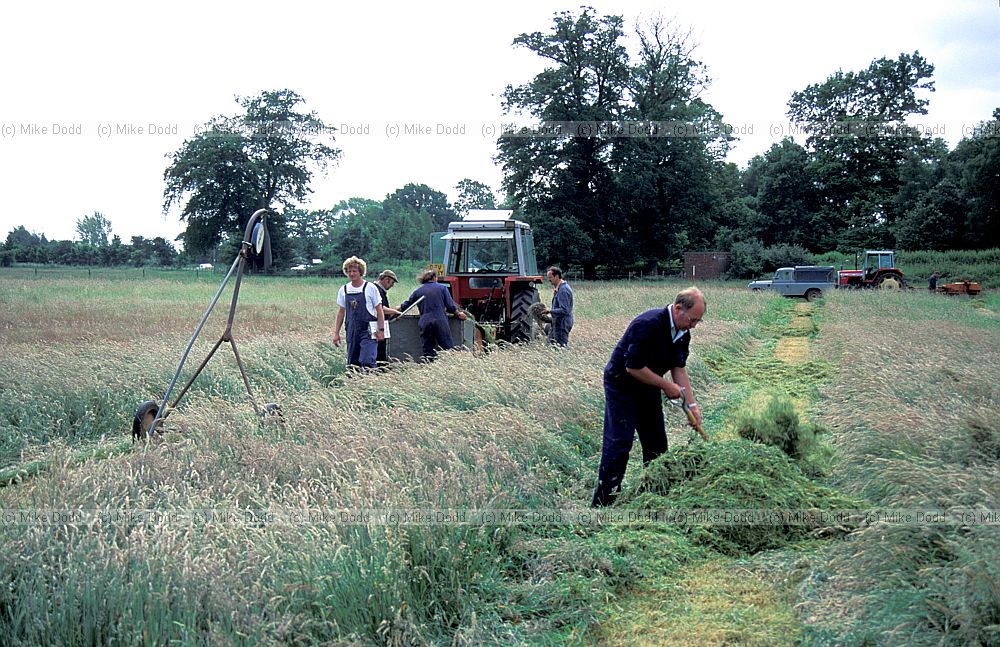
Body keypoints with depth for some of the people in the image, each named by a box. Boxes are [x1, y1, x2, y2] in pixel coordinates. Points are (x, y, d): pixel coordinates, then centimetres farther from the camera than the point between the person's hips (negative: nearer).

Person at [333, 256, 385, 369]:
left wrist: (381, 330, -8)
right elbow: (341, 312, 15)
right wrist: (336, 333, 12)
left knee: (367, 361, -17)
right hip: (351, 331, 5)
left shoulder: (370, 288, -4)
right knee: (352, 363, 6)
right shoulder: (343, 290, 8)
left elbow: (379, 311, -1)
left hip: (368, 330, -5)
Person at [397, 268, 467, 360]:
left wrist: (399, 308, 41)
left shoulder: (418, 291, 13)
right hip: (440, 321, -2)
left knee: (428, 352, 4)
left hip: (424, 323, 2)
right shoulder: (442, 287, 7)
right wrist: (459, 313, 20)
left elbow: (406, 305, 21)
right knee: (448, 349, -2)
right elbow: (450, 306, 2)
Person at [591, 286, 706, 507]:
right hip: (621, 385, -8)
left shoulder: (683, 332, -3)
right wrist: (666, 386, -20)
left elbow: (678, 367, 6)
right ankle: (603, 504, -8)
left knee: (656, 443, 10)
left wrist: (692, 404, -2)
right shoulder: (648, 324, -30)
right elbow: (633, 367, -29)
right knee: (618, 444, -12)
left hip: (649, 388, 9)